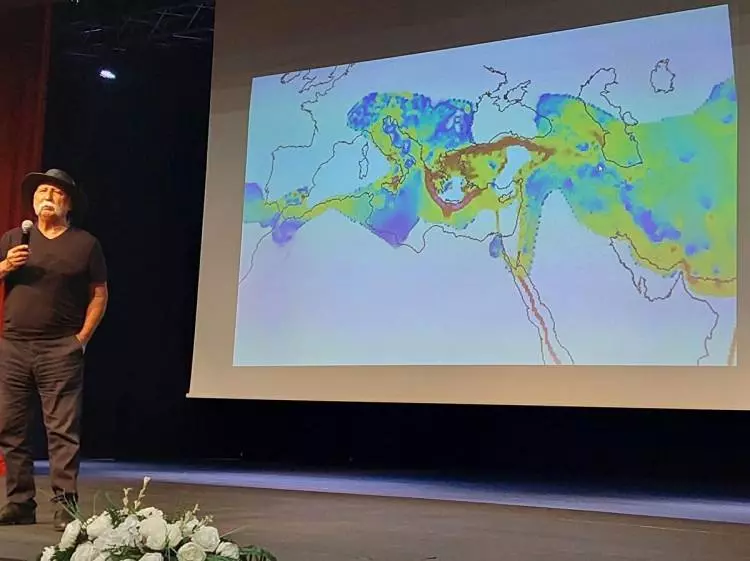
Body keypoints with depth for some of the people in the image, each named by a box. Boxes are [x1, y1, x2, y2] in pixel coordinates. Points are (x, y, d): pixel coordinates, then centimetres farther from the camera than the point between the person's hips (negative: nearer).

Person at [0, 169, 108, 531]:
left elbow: (99, 295, 6)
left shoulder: (85, 243, 5)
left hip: (60, 350, -3)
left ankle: (65, 506, -4)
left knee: (63, 430, -6)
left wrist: (83, 337, -3)